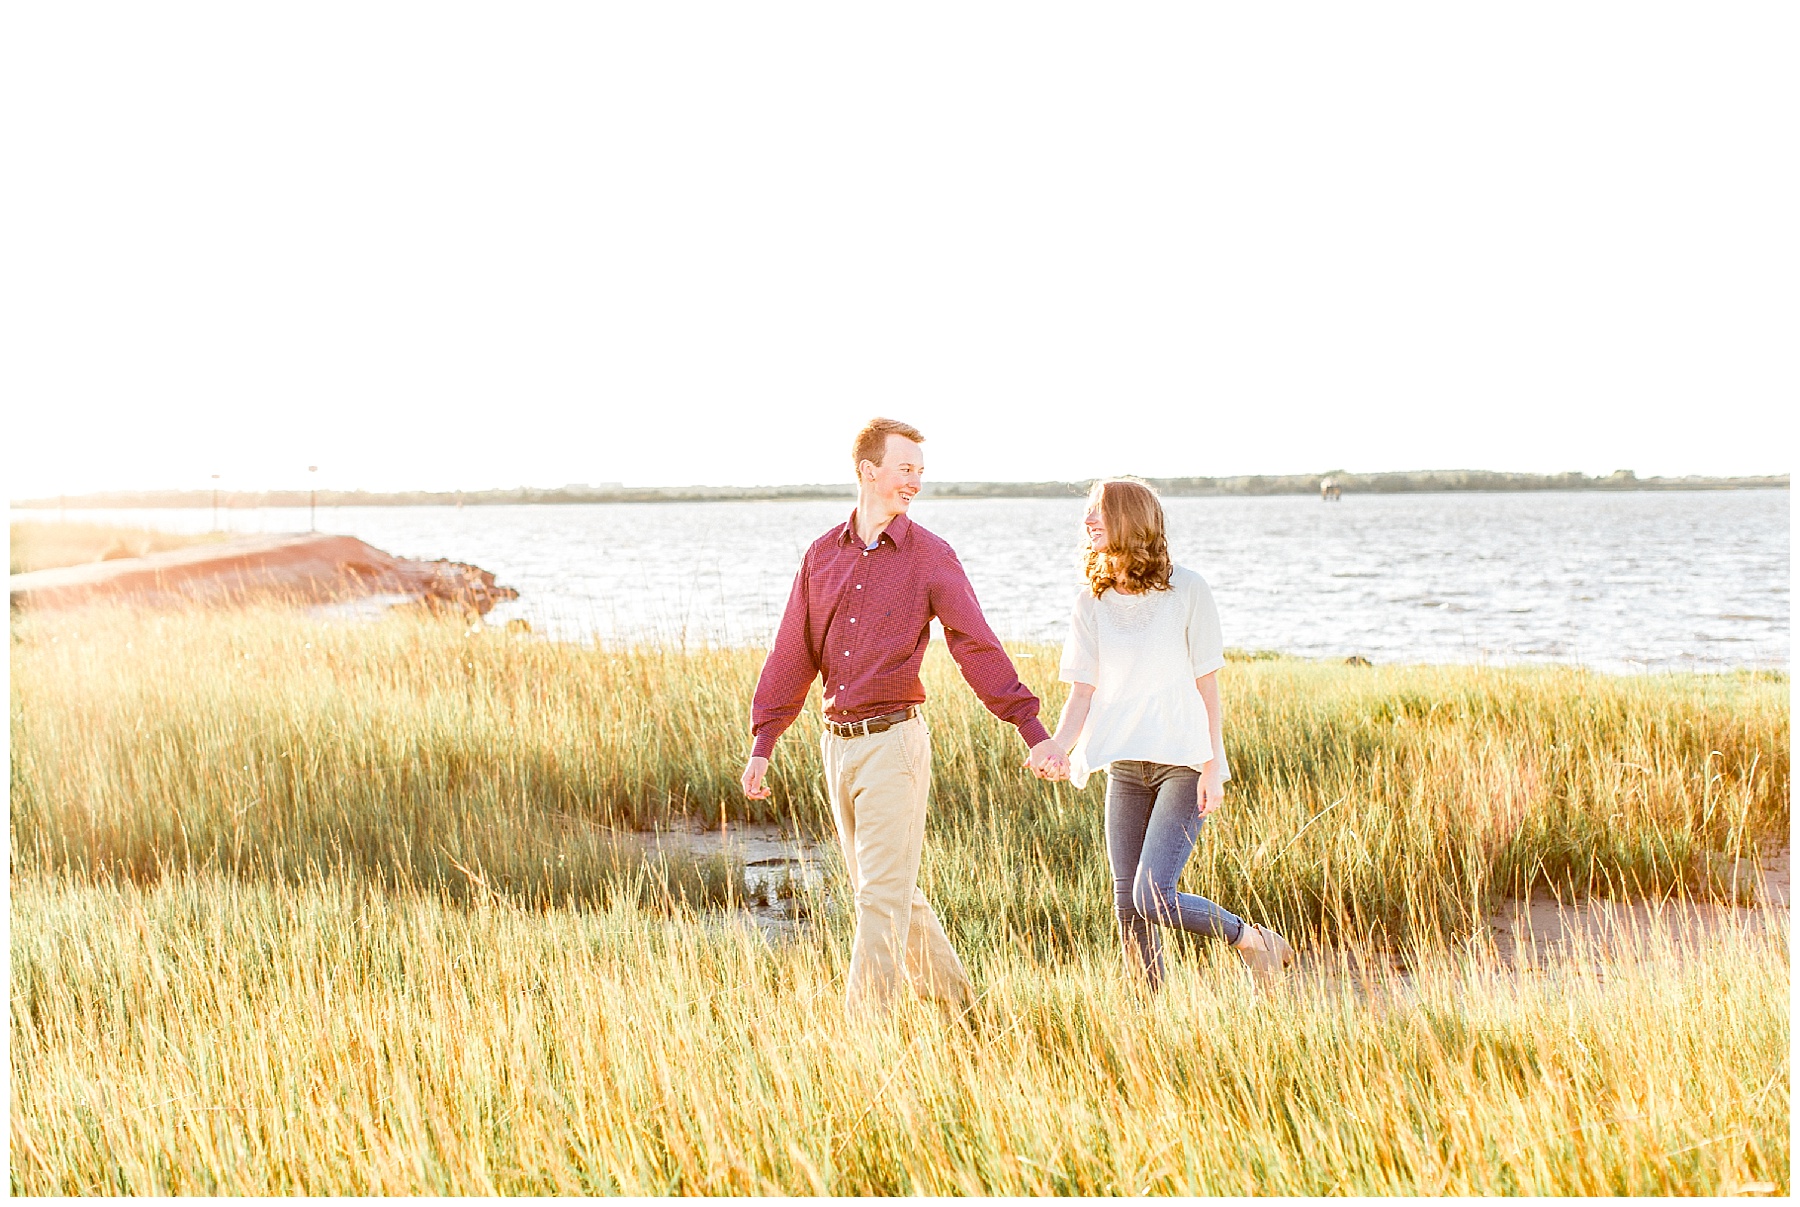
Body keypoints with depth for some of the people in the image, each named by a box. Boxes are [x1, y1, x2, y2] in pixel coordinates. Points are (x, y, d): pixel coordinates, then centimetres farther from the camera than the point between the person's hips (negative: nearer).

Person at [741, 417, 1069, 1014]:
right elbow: (793, 654, 10)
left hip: (893, 739, -5)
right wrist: (762, 745, 6)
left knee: (882, 897, -5)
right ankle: (958, 1003, 28)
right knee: (884, 892, 14)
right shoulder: (823, 554, 8)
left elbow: (979, 647, -9)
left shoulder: (931, 557, -3)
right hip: (836, 742, 5)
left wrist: (1034, 734, -15)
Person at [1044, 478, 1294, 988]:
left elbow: (1207, 688, -4)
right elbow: (1082, 693, 3)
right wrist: (1057, 746, -16)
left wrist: (1214, 769, -8)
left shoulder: (1186, 591, -6)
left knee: (1153, 897, -16)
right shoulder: (1091, 601, 5)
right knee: (1128, 909, 4)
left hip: (1183, 764, -5)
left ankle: (1251, 938, 8)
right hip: (1126, 768, 5)